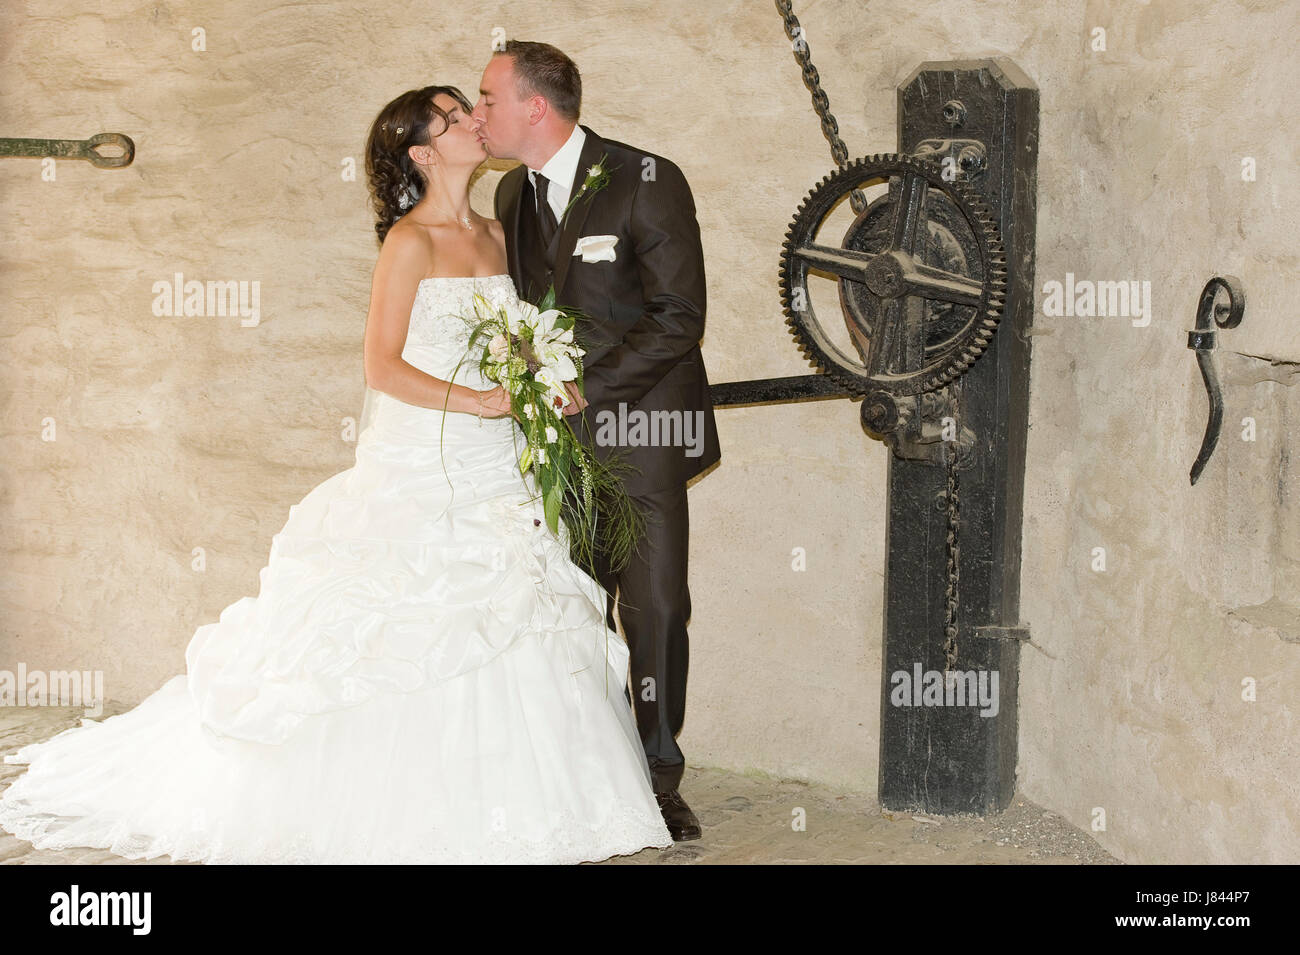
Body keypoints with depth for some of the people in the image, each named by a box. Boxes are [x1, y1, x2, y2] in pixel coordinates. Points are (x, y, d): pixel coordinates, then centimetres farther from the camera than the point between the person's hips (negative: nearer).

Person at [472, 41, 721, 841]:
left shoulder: (648, 183, -11)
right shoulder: (512, 194, 9)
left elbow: (679, 318, -14)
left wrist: (587, 388, -19)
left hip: (640, 425, -5)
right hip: (559, 435, 5)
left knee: (656, 607, -3)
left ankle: (660, 778, 9)